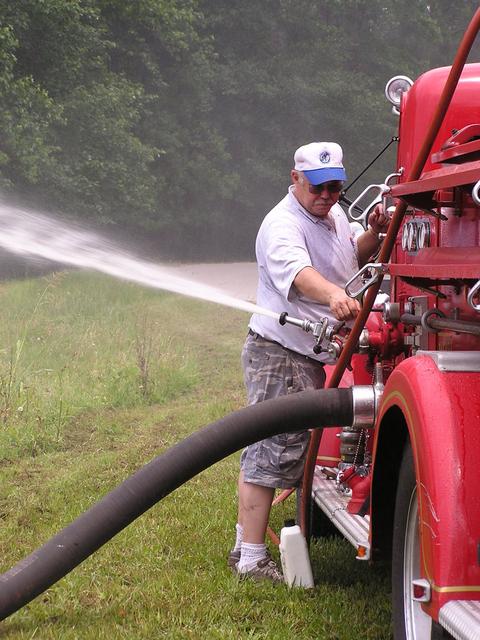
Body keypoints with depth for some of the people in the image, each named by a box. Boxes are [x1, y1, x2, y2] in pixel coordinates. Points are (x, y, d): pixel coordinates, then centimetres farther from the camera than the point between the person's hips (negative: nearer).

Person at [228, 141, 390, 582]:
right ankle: (250, 560, -5)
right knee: (271, 451, -10)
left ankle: (246, 545, 30)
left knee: (282, 450, 17)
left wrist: (373, 234, 5)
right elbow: (300, 272, -40)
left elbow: (353, 259, 26)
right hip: (279, 353, -10)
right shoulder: (283, 225, -20)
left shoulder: (335, 214, 11)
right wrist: (334, 296, -59)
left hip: (315, 355, 10)